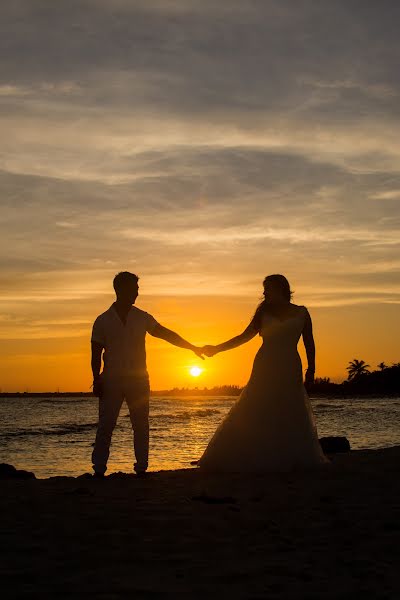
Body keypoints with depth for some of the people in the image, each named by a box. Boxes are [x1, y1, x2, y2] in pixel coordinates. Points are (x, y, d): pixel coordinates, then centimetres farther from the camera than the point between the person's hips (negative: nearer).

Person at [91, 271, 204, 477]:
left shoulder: (142, 318, 8)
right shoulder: (103, 321, 3)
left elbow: (166, 334, 9)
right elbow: (96, 353, 4)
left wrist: (192, 347, 3)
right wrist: (97, 380, -5)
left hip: (138, 380, 2)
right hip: (111, 381, -2)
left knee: (141, 426, 1)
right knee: (106, 425, -4)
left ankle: (141, 468, 8)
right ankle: (99, 469, 0)